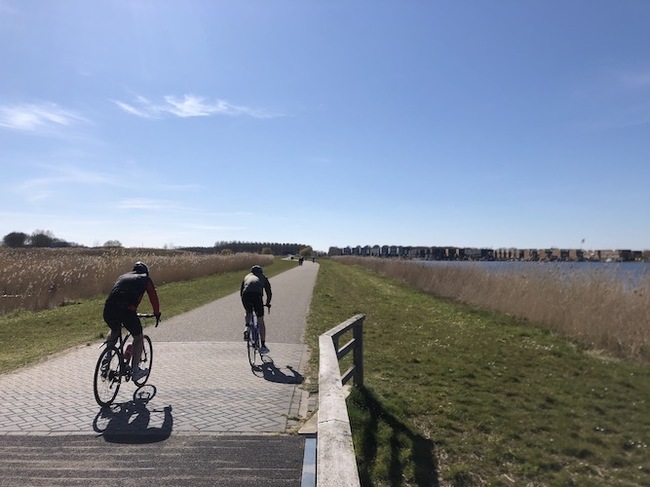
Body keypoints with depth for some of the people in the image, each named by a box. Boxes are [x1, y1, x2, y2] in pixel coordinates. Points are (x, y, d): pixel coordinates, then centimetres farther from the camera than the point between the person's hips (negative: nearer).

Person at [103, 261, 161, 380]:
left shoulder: (122, 277, 32)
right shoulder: (145, 279, 20)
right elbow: (154, 298, 23)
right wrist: (157, 314, 38)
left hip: (108, 308, 5)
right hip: (126, 310, -5)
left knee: (114, 331, 36)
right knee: (138, 337, 17)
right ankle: (135, 371, 20)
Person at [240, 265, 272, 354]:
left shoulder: (247, 276, 33)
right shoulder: (263, 277, 29)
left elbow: (241, 291, 32)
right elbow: (269, 292, 27)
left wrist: (244, 303, 44)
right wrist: (268, 303, 42)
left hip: (246, 295, 2)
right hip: (257, 295, -2)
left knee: (248, 313, 34)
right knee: (260, 321, 9)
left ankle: (247, 329, 10)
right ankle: (263, 346, 9)